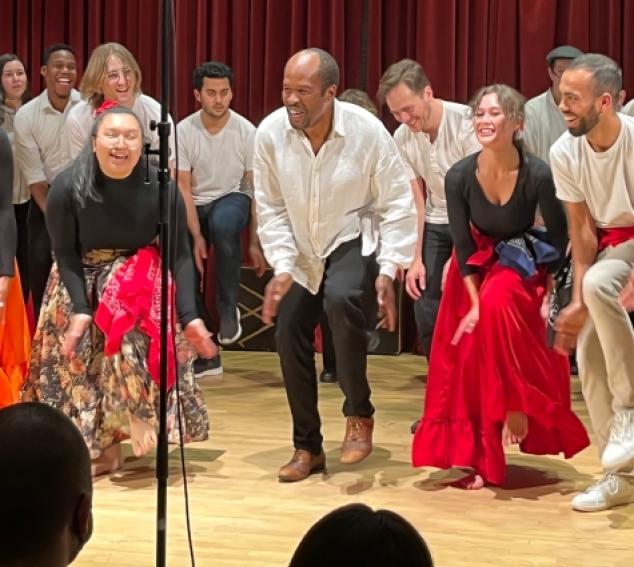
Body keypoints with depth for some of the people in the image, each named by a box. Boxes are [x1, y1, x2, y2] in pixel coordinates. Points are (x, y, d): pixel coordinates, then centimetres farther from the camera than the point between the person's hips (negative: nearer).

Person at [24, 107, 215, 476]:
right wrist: (80, 309, -23)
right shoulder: (67, 187, -21)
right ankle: (102, 444, 3)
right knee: (78, 353, -8)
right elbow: (65, 256, -12)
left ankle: (138, 416, -15)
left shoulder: (161, 189, -21)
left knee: (131, 319, -29)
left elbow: (180, 255, -15)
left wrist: (190, 317, -23)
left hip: (141, 276, -1)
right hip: (83, 280, 1)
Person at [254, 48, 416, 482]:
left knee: (341, 300, -33)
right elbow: (271, 207, -7)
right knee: (290, 335, 3)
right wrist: (282, 266, -15)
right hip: (301, 251, 4)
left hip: (353, 240, -4)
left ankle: (359, 415, -11)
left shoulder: (367, 131, -23)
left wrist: (388, 270, -21)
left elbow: (397, 206, -15)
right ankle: (307, 448, 24)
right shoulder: (270, 132, -16)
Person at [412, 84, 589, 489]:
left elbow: (557, 240, -10)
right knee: (466, 356, -6)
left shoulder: (537, 175, -24)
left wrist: (546, 297, -11)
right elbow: (464, 247, -9)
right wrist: (476, 303, -15)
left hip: (522, 264, -2)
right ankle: (479, 456, 9)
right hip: (476, 267, 3)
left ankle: (518, 407, -17)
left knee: (499, 301, -34)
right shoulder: (459, 177, -18)